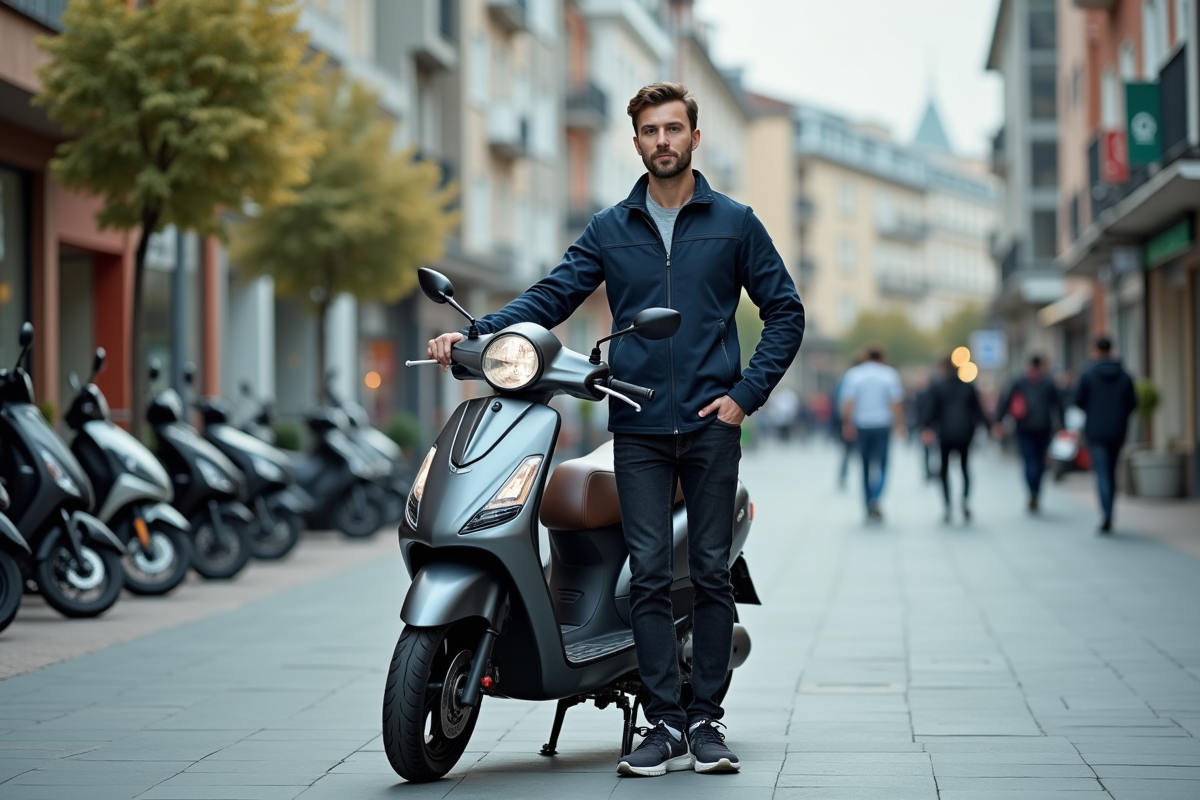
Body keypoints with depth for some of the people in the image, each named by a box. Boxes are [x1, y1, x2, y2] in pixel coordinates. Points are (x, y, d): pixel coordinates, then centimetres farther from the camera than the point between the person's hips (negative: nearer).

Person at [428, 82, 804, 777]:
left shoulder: (735, 223, 7)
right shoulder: (611, 230, 12)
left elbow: (786, 311, 8)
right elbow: (551, 298, 7)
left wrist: (746, 393, -2)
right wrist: (474, 335, -7)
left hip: (711, 426, -1)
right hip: (639, 429, 1)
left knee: (711, 572, 1)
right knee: (650, 576, -3)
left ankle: (707, 720, 8)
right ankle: (666, 725, 0)